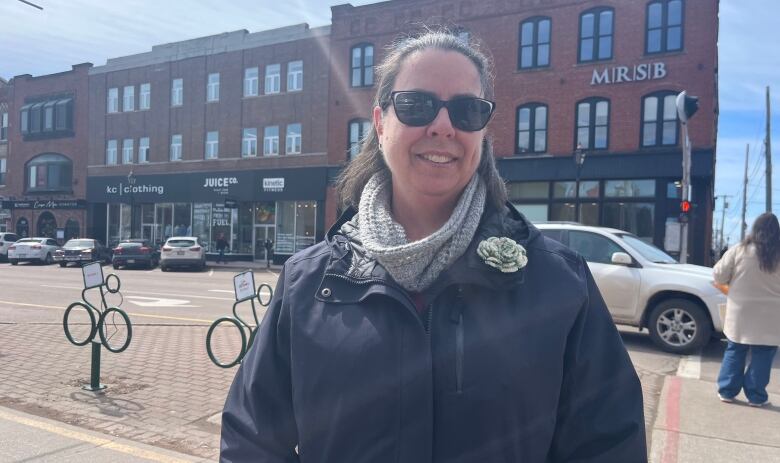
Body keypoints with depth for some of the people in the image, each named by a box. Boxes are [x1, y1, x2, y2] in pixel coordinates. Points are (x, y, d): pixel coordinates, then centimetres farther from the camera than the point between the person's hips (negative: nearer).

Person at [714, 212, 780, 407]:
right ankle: (756, 396, 15)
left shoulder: (739, 250, -8)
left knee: (734, 352, 12)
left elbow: (719, 276, -3)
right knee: (762, 356, 9)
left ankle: (726, 391, 16)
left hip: (740, 314, 1)